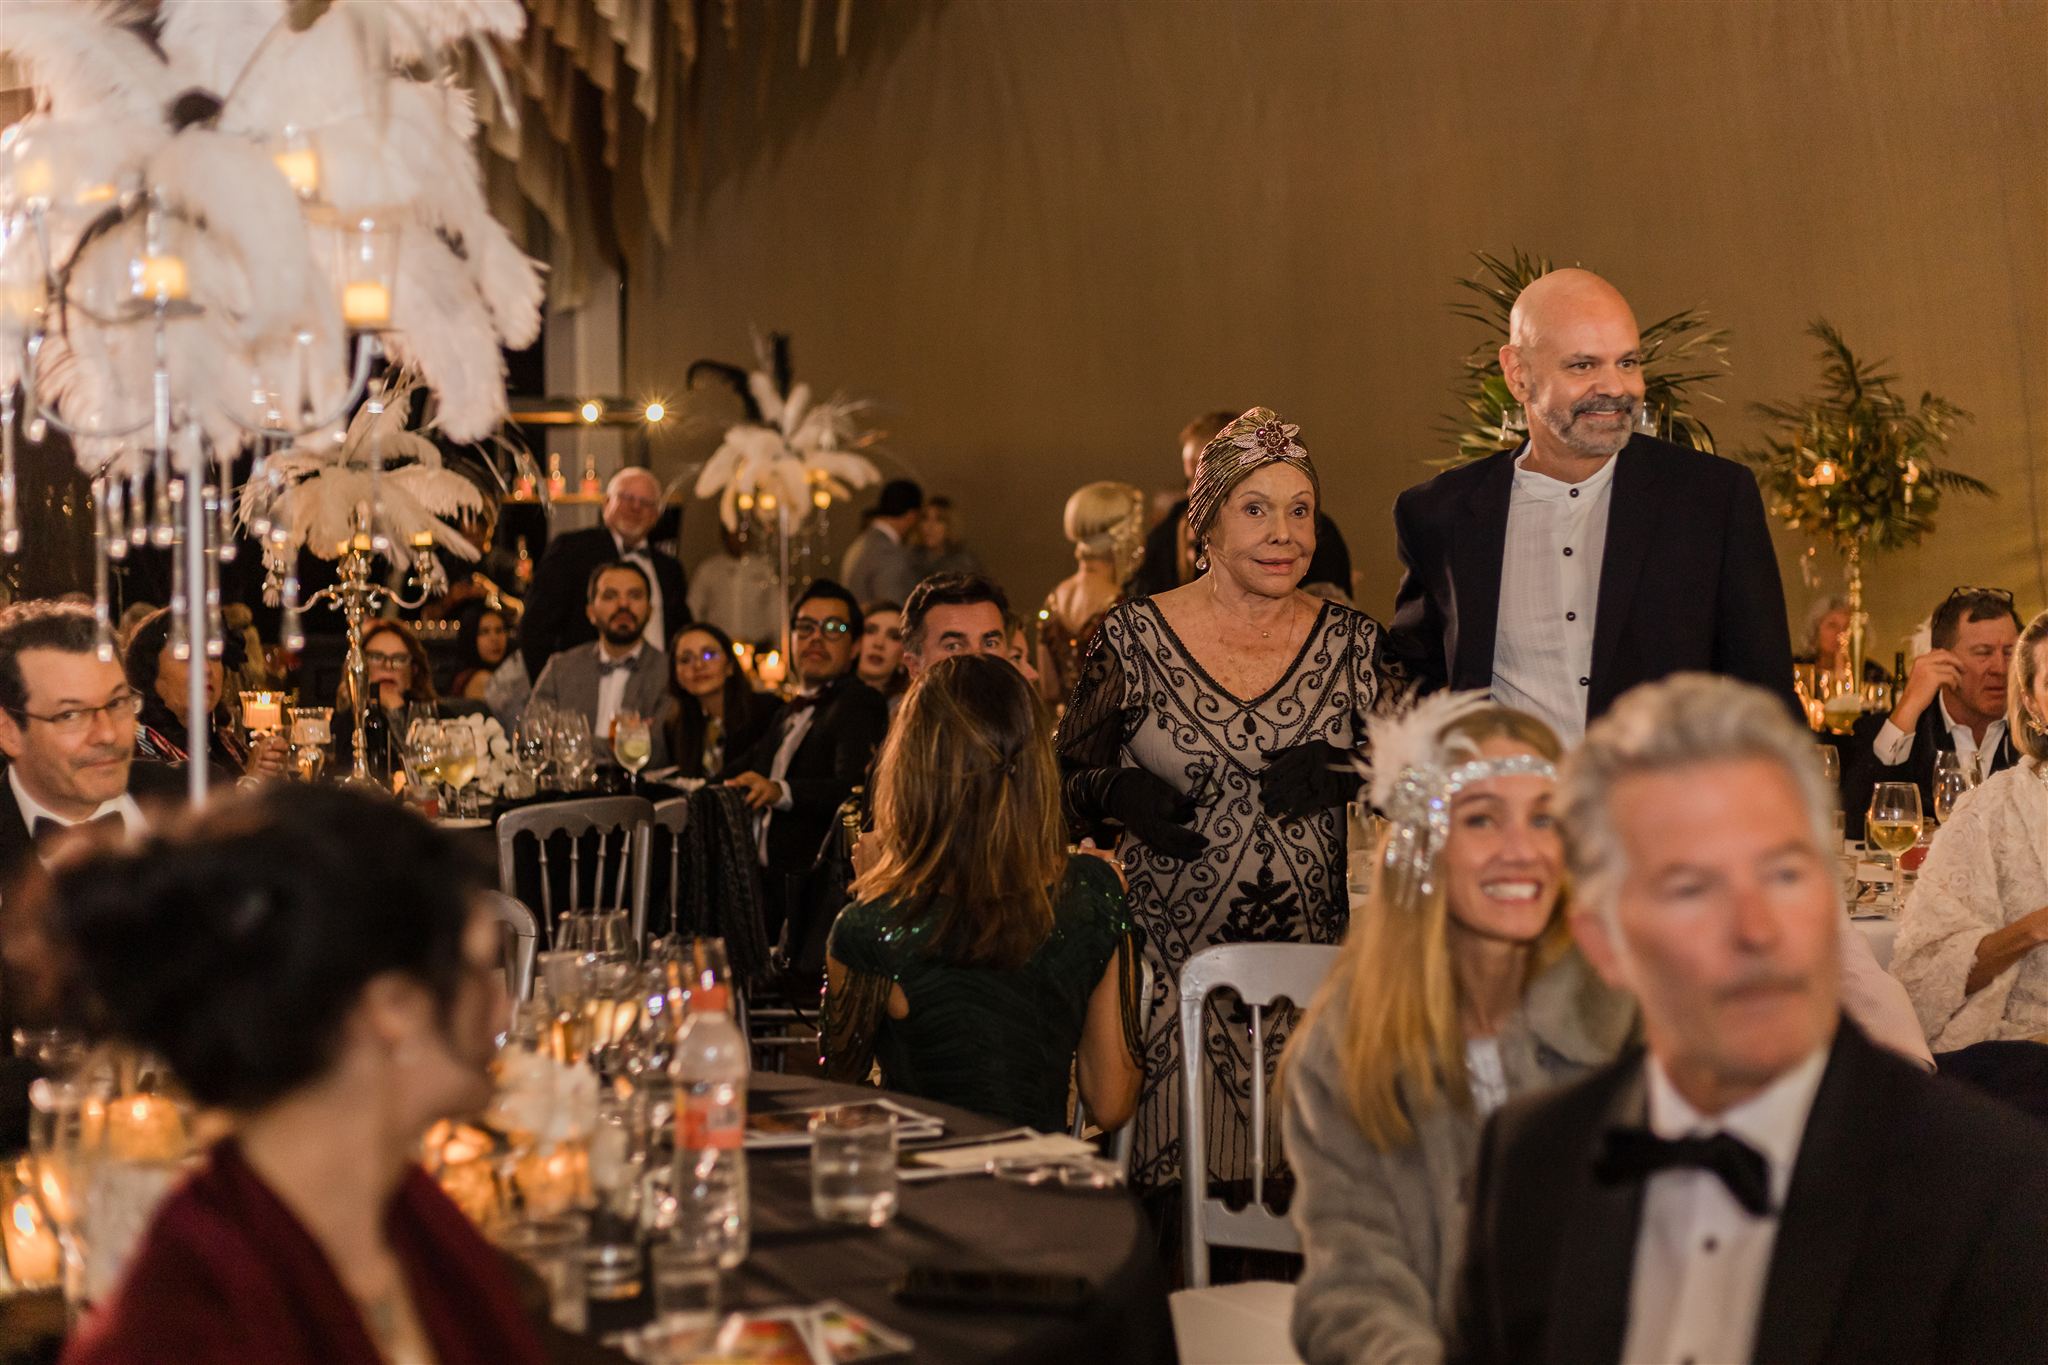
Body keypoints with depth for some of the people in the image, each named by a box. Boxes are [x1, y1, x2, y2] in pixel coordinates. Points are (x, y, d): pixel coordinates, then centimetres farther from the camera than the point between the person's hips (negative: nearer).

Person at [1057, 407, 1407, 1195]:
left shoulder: (1352, 644, 8)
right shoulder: (1133, 640, 4)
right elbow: (1066, 781, 9)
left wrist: (1341, 773, -9)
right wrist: (1121, 794, -11)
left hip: (1312, 957, 1)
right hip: (1169, 960, -1)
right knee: (1175, 1186, -7)